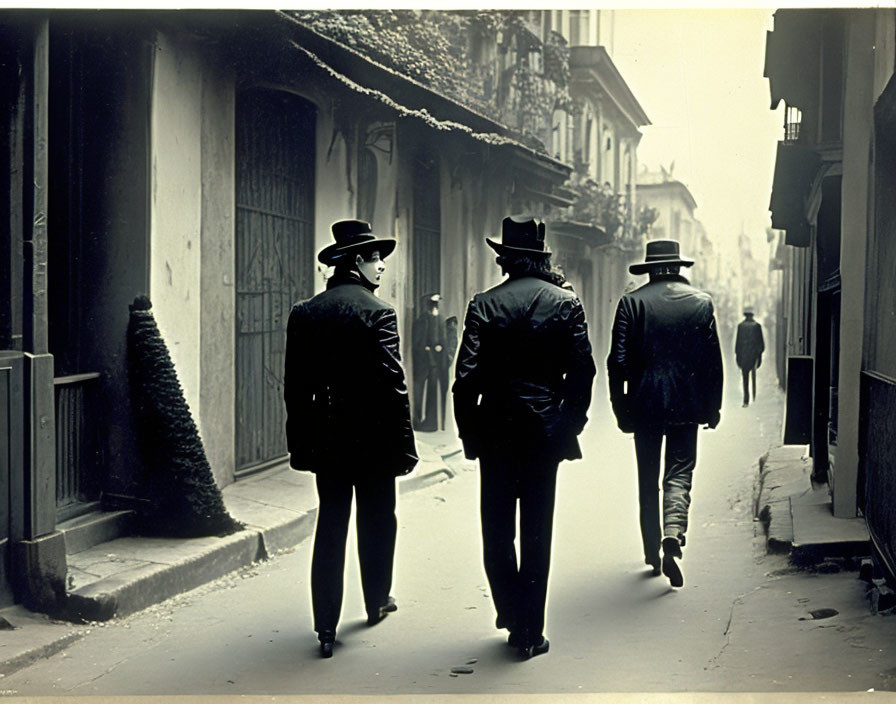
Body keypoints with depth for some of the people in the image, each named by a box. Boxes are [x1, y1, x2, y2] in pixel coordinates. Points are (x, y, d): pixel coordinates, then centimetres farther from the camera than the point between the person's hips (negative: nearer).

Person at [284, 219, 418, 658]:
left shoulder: (304, 313, 3)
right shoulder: (378, 313, -12)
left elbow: (295, 386, 5)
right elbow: (393, 385, -15)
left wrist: (300, 442, 11)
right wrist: (405, 444, -9)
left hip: (326, 437, 4)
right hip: (373, 437, -4)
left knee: (330, 526, 7)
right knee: (376, 522, 15)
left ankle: (326, 627, 5)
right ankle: (377, 602, 33)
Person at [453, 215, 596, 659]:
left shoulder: (483, 305, -5)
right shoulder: (566, 302, -2)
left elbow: (467, 376, -9)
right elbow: (582, 372, -3)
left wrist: (468, 434, 1)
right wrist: (571, 424, 7)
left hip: (496, 432, -1)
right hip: (547, 431, 1)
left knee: (497, 531, 13)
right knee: (537, 532, 8)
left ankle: (512, 618, 15)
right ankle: (531, 632, 12)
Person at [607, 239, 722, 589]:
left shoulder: (631, 302, -2)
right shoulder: (701, 302, 1)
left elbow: (618, 360, -5)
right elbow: (713, 360, 2)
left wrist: (620, 408, 2)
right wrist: (712, 407, 10)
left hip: (644, 404, 0)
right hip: (686, 405, 0)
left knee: (648, 480, 12)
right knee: (679, 474, 4)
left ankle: (652, 553, 19)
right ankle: (673, 536, -21)